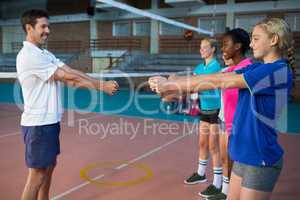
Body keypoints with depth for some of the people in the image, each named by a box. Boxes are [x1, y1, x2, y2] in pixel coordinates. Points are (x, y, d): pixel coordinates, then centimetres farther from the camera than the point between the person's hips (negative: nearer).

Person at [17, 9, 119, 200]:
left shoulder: (45, 54, 13)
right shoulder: (28, 55, -16)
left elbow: (71, 72, 1)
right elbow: (66, 77, -18)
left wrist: (101, 83, -12)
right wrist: (101, 85, -14)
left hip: (50, 121, 9)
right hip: (38, 123, -9)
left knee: (49, 167, 18)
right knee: (37, 175, -1)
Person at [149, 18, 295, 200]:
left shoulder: (279, 70, -18)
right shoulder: (256, 68, 8)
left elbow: (218, 82, -21)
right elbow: (215, 77, -3)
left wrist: (171, 85, -19)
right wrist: (170, 85, -12)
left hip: (260, 160, -7)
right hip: (245, 154, 7)